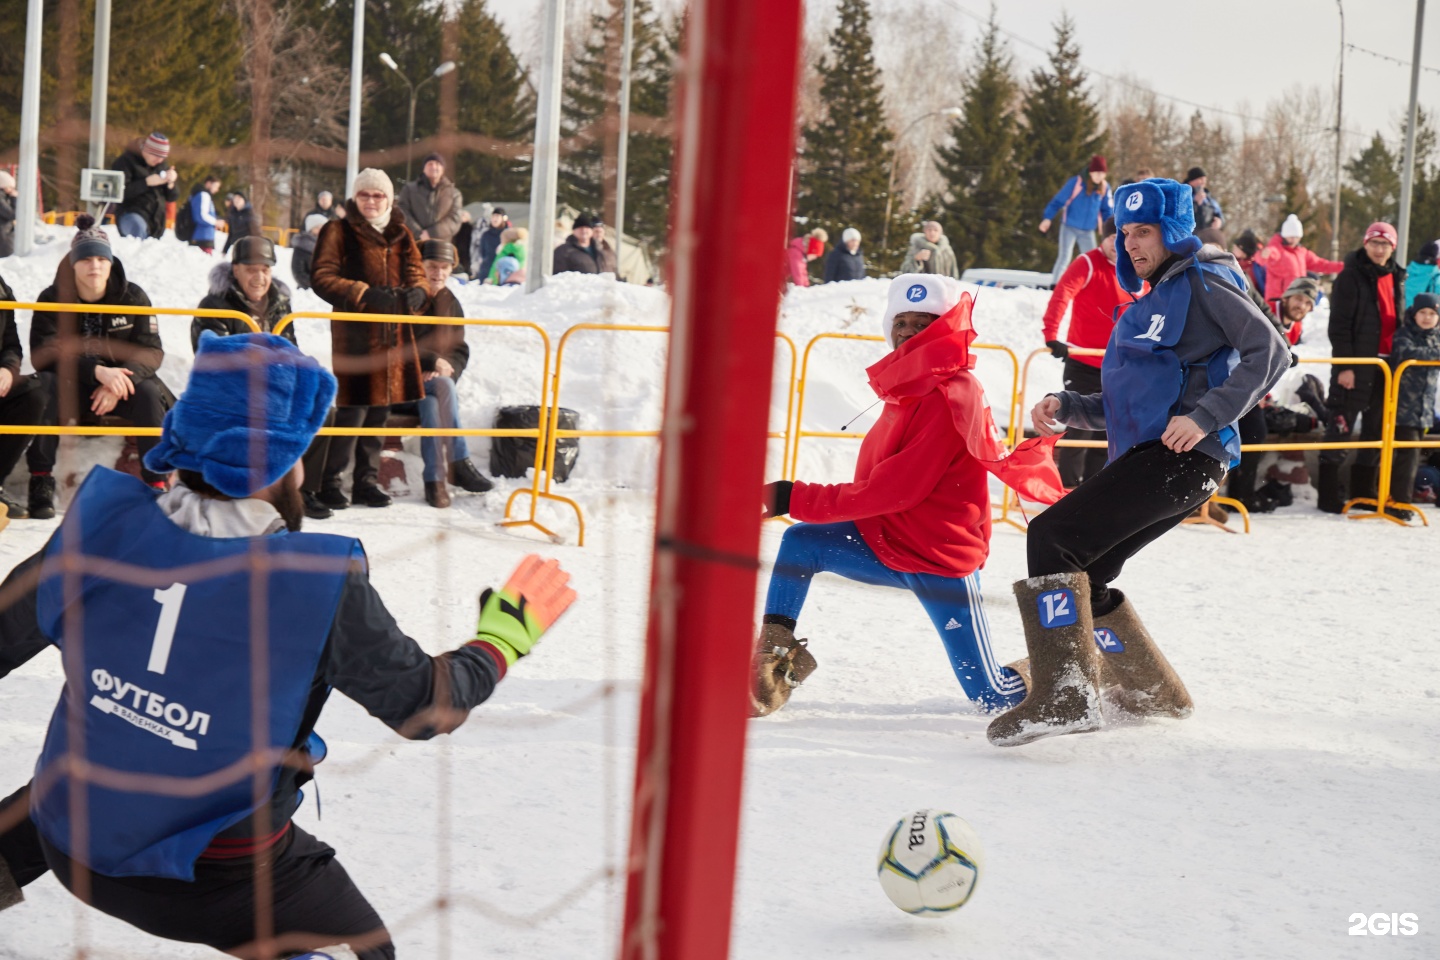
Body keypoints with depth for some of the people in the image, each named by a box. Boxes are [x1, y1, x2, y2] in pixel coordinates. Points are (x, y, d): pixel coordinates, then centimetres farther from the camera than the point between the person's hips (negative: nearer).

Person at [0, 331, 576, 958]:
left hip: (69, 843, 5)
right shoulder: (321, 586, -22)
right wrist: (503, 639, 11)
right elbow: (423, 704, -8)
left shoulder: (103, 524, -14)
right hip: (217, 881, -5)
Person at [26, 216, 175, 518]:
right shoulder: (52, 299, -8)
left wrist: (118, 383, -29)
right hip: (70, 386, -1)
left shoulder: (132, 297, -5)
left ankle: (157, 484, -25)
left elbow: (151, 351, -9)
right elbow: (43, 354, -18)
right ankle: (41, 480, -29)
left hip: (120, 387, 1)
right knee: (45, 387, -32)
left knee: (148, 393, -30)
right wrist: (97, 371, -33)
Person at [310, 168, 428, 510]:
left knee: (380, 409, 10)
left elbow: (416, 272, 19)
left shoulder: (400, 235, 15)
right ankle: (329, 482, 0)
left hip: (393, 334, 6)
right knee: (353, 409, -10)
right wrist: (364, 295, -19)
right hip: (355, 331, -6)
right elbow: (322, 277, -8)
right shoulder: (339, 232, -1)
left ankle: (367, 481, 20)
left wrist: (417, 292, -5)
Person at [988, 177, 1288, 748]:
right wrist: (1067, 408, 11)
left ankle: (1063, 696, -26)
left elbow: (1270, 353, -12)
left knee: (1052, 537, -19)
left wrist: (1205, 417, -20)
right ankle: (1157, 699, 25)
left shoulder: (1203, 282, -1)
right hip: (1144, 458, 10)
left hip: (1184, 459, -10)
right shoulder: (1151, 302, 26)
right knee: (1080, 578, 12)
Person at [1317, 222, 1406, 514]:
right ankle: (1329, 494, -6)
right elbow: (1339, 325, -12)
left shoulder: (1396, 278, 14)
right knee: (1341, 425, -7)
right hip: (1355, 365, -7)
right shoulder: (1352, 277, -7)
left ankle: (1363, 490, 20)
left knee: (1377, 427, 11)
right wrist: (1344, 365, -18)